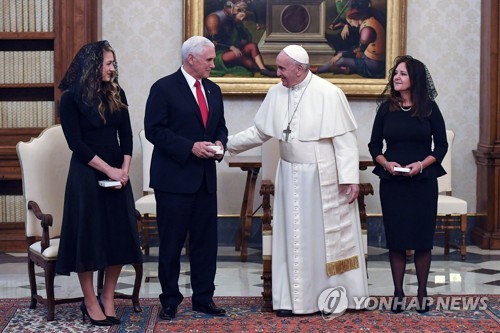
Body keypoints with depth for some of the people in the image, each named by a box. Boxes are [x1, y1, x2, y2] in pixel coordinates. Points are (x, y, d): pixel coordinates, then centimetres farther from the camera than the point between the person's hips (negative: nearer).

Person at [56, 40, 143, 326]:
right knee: (88, 235, 1)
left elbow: (126, 134, 6)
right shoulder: (71, 99, -7)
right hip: (87, 174, -5)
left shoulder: (116, 94, 7)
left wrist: (124, 169, -9)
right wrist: (108, 169, -15)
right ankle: (91, 303, 11)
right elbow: (76, 143, -11)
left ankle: (108, 300, 14)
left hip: (117, 172, 5)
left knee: (119, 235, 3)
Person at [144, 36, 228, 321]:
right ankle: (170, 300, 14)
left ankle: (204, 297, 19)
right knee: (172, 242, 3)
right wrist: (191, 147, -19)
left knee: (206, 241, 9)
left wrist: (220, 143, -2)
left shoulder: (213, 90, 13)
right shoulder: (164, 88, -7)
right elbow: (154, 129, -13)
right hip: (174, 177, -6)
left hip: (206, 178, 6)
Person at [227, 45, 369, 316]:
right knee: (294, 238, 7)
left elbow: (344, 139, -13)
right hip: (291, 179, 5)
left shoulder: (328, 94, -13)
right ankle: (294, 298, 14)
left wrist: (350, 178, -16)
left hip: (325, 179, -5)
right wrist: (227, 144, 6)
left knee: (328, 237, 5)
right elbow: (259, 132, 11)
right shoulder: (276, 94, 2)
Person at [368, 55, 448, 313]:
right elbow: (374, 144, 7)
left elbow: (441, 145, 2)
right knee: (395, 237, 2)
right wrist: (385, 163, -11)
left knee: (422, 236, 2)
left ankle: (422, 292, 13)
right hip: (392, 181, 1)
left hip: (423, 181, -1)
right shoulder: (386, 108, 4)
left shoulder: (429, 108, 0)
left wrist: (423, 164, -13)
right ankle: (398, 293, 11)